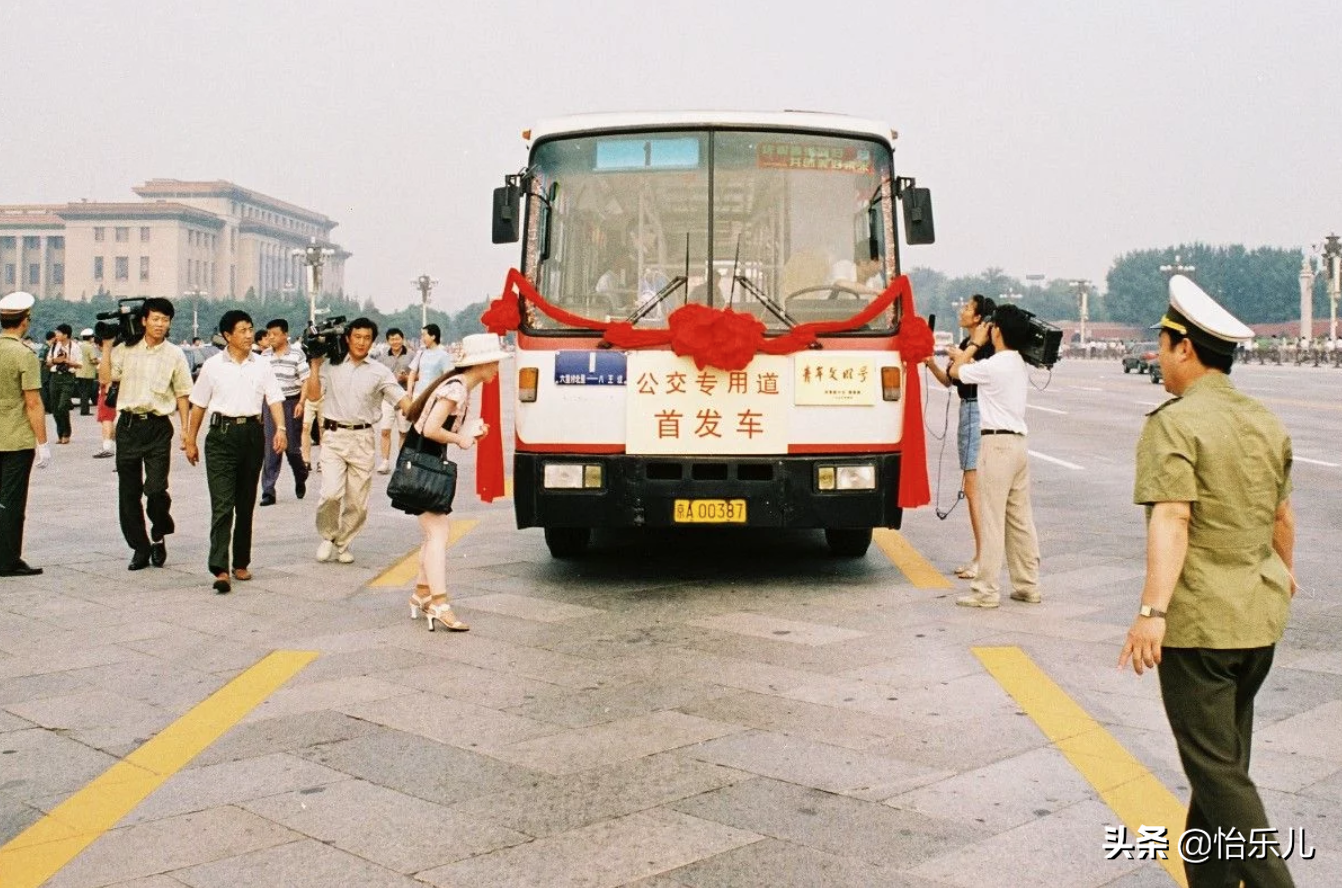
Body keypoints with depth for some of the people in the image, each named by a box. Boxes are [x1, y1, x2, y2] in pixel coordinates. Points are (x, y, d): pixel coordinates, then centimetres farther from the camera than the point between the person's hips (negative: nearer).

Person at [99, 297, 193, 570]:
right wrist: (107, 346, -1)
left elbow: (182, 394, 5)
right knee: (128, 491, 5)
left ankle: (159, 535, 17)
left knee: (155, 488, -11)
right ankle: (140, 548, 16)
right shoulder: (126, 349, 6)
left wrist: (186, 430, -1)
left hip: (158, 426, -2)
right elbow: (105, 378, -2)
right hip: (128, 424, 2)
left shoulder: (174, 355, 4)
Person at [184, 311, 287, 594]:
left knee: (246, 503, 10)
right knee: (222, 503, -11)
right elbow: (199, 404, 10)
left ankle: (241, 563, 22)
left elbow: (274, 399, 1)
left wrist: (281, 428, -15)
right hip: (222, 434, -2)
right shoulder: (213, 366, 3)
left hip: (253, 433, 3)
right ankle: (220, 569, -15)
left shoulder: (262, 365, 7)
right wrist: (190, 441, 10)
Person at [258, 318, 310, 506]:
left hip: (291, 402, -3)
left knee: (292, 447, 4)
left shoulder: (297, 354, -4)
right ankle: (268, 491, -1)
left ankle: (301, 480, 32)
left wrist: (301, 403, -14)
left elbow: (306, 381, -4)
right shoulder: (264, 355, 8)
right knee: (271, 449, -2)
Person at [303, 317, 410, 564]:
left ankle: (343, 542, 26)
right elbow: (313, 395, 1)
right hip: (334, 435, -1)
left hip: (363, 438, 1)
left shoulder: (379, 372, 4)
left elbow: (402, 399, -3)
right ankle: (327, 536, 11)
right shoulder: (331, 366, 7)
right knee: (331, 493, -14)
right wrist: (315, 365, -1)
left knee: (357, 501, 5)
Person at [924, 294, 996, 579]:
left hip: (981, 413, -9)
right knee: (972, 489, 11)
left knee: (973, 488, -10)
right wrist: (932, 364, 1)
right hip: (966, 409, 9)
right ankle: (980, 555, 17)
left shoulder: (988, 345, -11)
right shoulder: (965, 344, 15)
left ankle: (983, 558, -7)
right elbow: (949, 381, 17)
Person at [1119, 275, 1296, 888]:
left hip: (1198, 618, -8)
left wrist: (1152, 611, -29)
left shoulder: (1174, 424, -14)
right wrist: (1285, 575, 37)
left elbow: (1172, 521, -25)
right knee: (1226, 753, 18)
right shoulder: (1268, 424, 9)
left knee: (1215, 764, -2)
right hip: (1261, 615, 8)